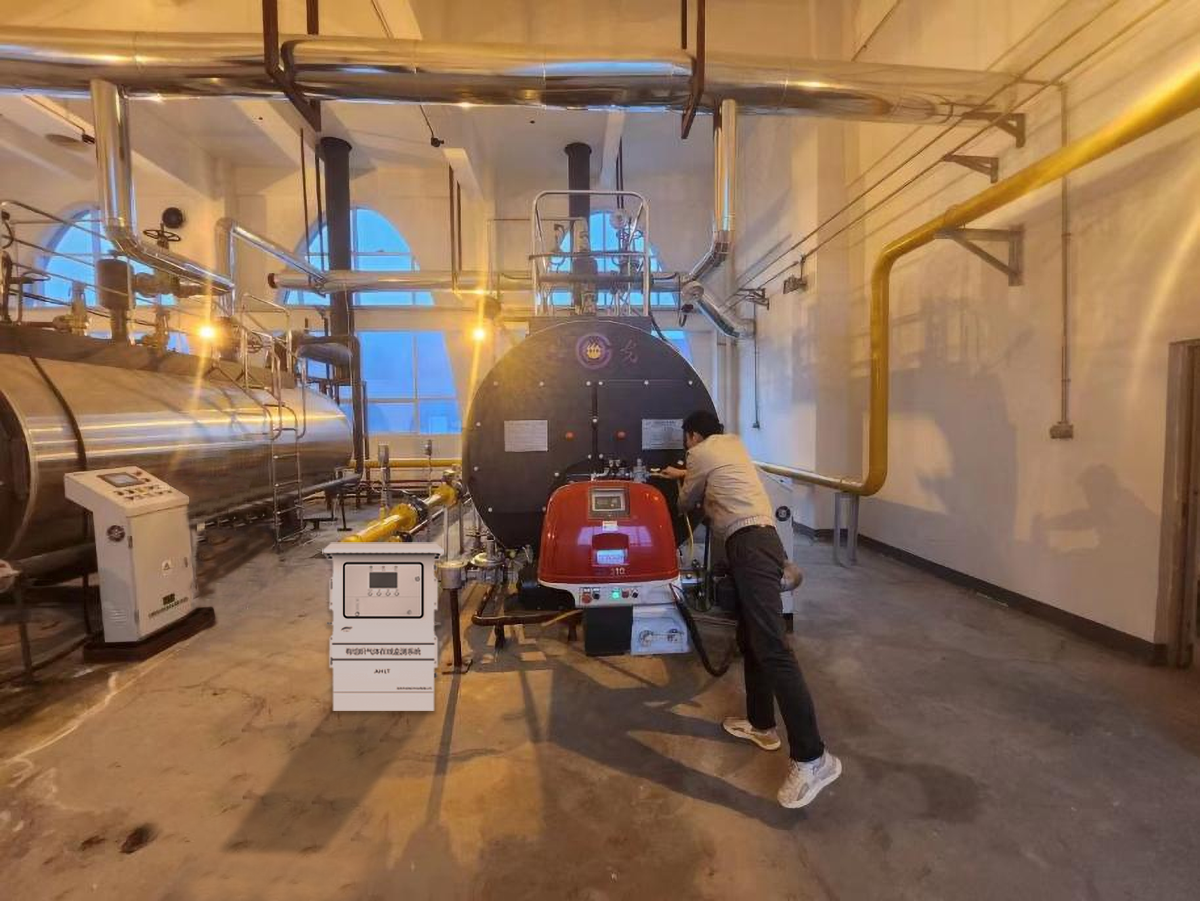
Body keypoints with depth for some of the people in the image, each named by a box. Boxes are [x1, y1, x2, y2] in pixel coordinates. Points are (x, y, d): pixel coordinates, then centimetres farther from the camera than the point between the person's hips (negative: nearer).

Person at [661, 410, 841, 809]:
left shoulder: (701, 452, 2)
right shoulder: (733, 444, 24)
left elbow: (686, 502, 14)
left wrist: (682, 487, 36)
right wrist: (683, 474, 59)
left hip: (749, 544, -10)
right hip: (760, 539, 10)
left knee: (772, 648, -14)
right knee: (750, 640, 16)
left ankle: (812, 758, -15)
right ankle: (762, 725, 26)